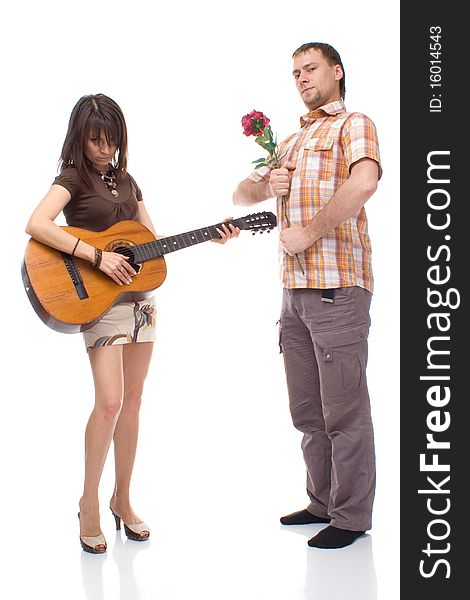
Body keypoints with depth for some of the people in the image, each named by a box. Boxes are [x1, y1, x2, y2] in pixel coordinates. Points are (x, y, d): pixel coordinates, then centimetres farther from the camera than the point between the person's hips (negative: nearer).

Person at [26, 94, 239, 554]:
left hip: (140, 297, 7)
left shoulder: (125, 179, 14)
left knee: (132, 400, 9)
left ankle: (122, 500, 21)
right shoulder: (73, 177, -6)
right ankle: (89, 505, 3)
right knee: (109, 402, -14)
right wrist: (97, 256, -26)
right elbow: (36, 225, -24)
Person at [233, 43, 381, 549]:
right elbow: (241, 195, 24)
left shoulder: (353, 125, 0)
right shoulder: (291, 143, 25)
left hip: (337, 285, -8)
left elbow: (363, 184, -22)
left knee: (343, 409, -3)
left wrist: (308, 232, -17)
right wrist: (264, 183, 2)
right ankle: (322, 502, 26)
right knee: (306, 408, 14)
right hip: (294, 288, 8)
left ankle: (351, 516, 8)